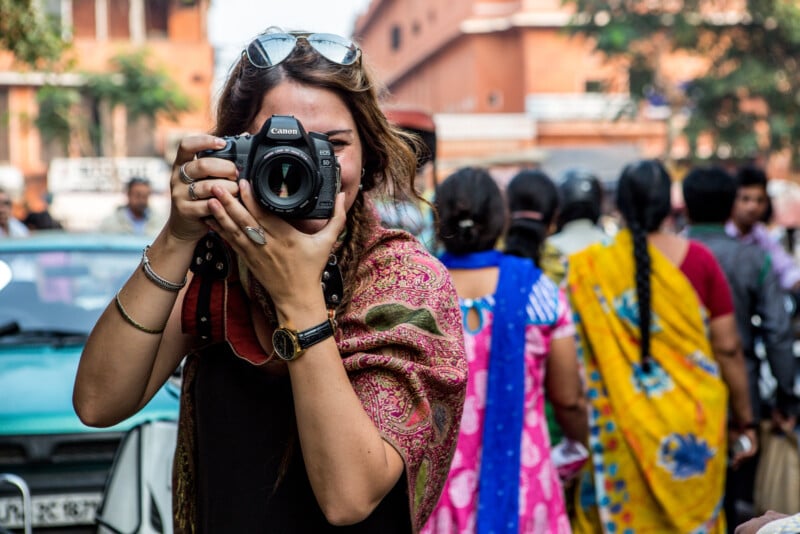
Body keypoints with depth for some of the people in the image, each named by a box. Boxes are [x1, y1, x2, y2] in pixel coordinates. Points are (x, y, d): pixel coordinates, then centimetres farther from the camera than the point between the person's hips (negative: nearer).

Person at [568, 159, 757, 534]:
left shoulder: (588, 268, -7)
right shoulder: (698, 259, -5)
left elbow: (575, 358, -7)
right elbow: (728, 348, -2)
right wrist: (744, 422, 8)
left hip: (622, 428, 0)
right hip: (693, 426, 1)